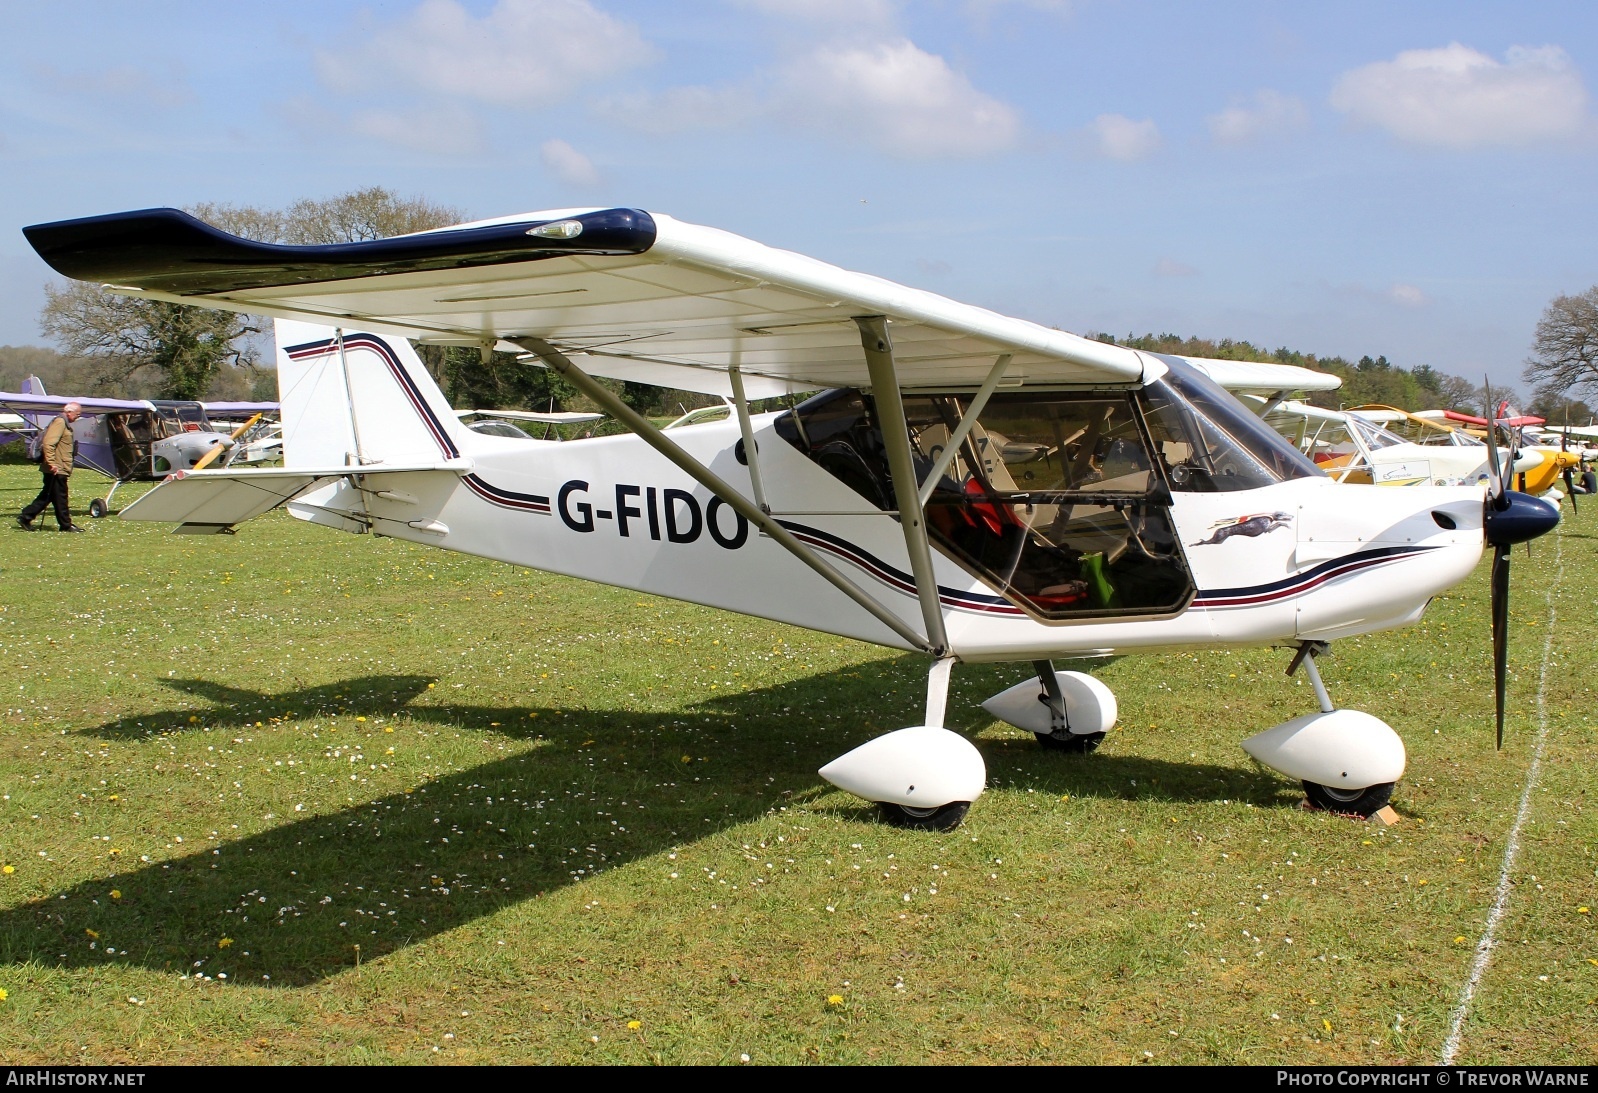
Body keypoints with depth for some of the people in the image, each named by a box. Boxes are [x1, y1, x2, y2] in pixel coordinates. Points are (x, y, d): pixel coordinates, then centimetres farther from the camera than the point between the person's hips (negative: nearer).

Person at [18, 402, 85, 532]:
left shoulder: (64, 424, 21)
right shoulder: (59, 422, -13)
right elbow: (48, 443, -23)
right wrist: (51, 463, -27)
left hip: (58, 468, 10)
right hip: (56, 469, -10)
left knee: (48, 495, 12)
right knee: (60, 497, -3)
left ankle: (25, 517, 14)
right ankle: (66, 525, 3)